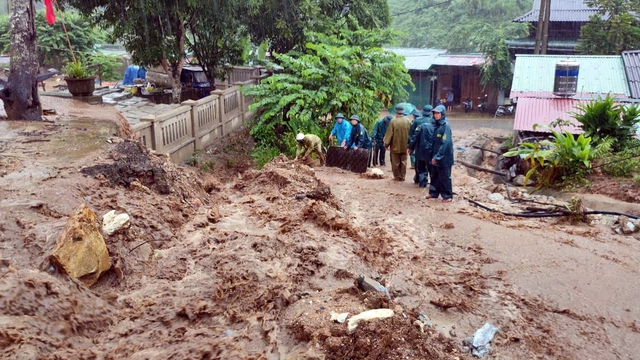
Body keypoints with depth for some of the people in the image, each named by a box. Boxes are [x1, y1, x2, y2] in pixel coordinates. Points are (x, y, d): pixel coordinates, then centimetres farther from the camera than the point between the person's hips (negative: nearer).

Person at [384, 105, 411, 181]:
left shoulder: (393, 121, -14)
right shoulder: (408, 121, -2)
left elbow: (389, 134, -10)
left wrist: (386, 144, -1)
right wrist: (409, 144, 16)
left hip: (395, 146, -3)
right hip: (404, 146, 3)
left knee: (396, 162, 7)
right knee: (403, 162, 11)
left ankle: (397, 176, 11)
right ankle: (402, 176, 15)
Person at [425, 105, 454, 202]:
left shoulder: (445, 126, -16)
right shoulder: (436, 125, 8)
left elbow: (445, 143, -21)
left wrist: (437, 156, -22)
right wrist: (434, 155, 10)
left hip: (444, 157, -8)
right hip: (436, 156, 8)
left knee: (444, 177, 1)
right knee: (434, 176, 16)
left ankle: (447, 196, 11)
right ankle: (433, 193, 28)